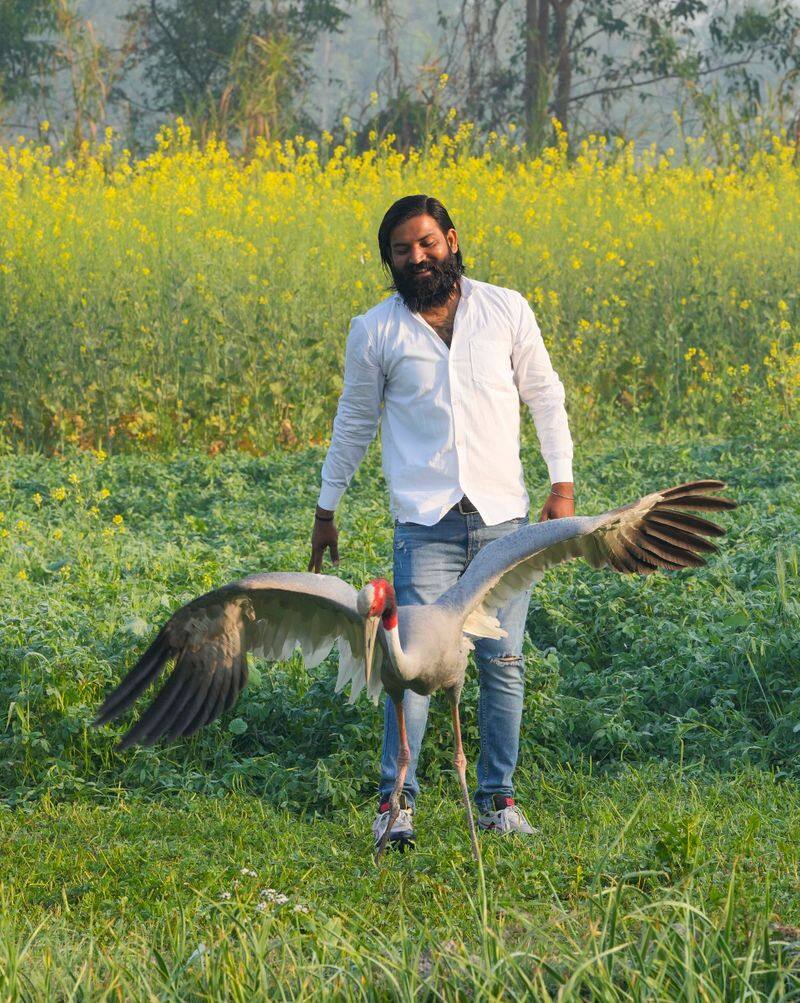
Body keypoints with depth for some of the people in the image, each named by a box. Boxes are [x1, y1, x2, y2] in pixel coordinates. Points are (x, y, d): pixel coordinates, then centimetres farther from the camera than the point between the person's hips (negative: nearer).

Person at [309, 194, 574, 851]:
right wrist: (326, 509, 18)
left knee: (503, 663, 5)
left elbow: (545, 397, 13)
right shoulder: (375, 333, 2)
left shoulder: (507, 310, 4)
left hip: (503, 517, 2)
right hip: (426, 523, -1)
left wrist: (563, 484, 6)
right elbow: (354, 422, 14)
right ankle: (396, 801, -2)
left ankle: (498, 799, 16)